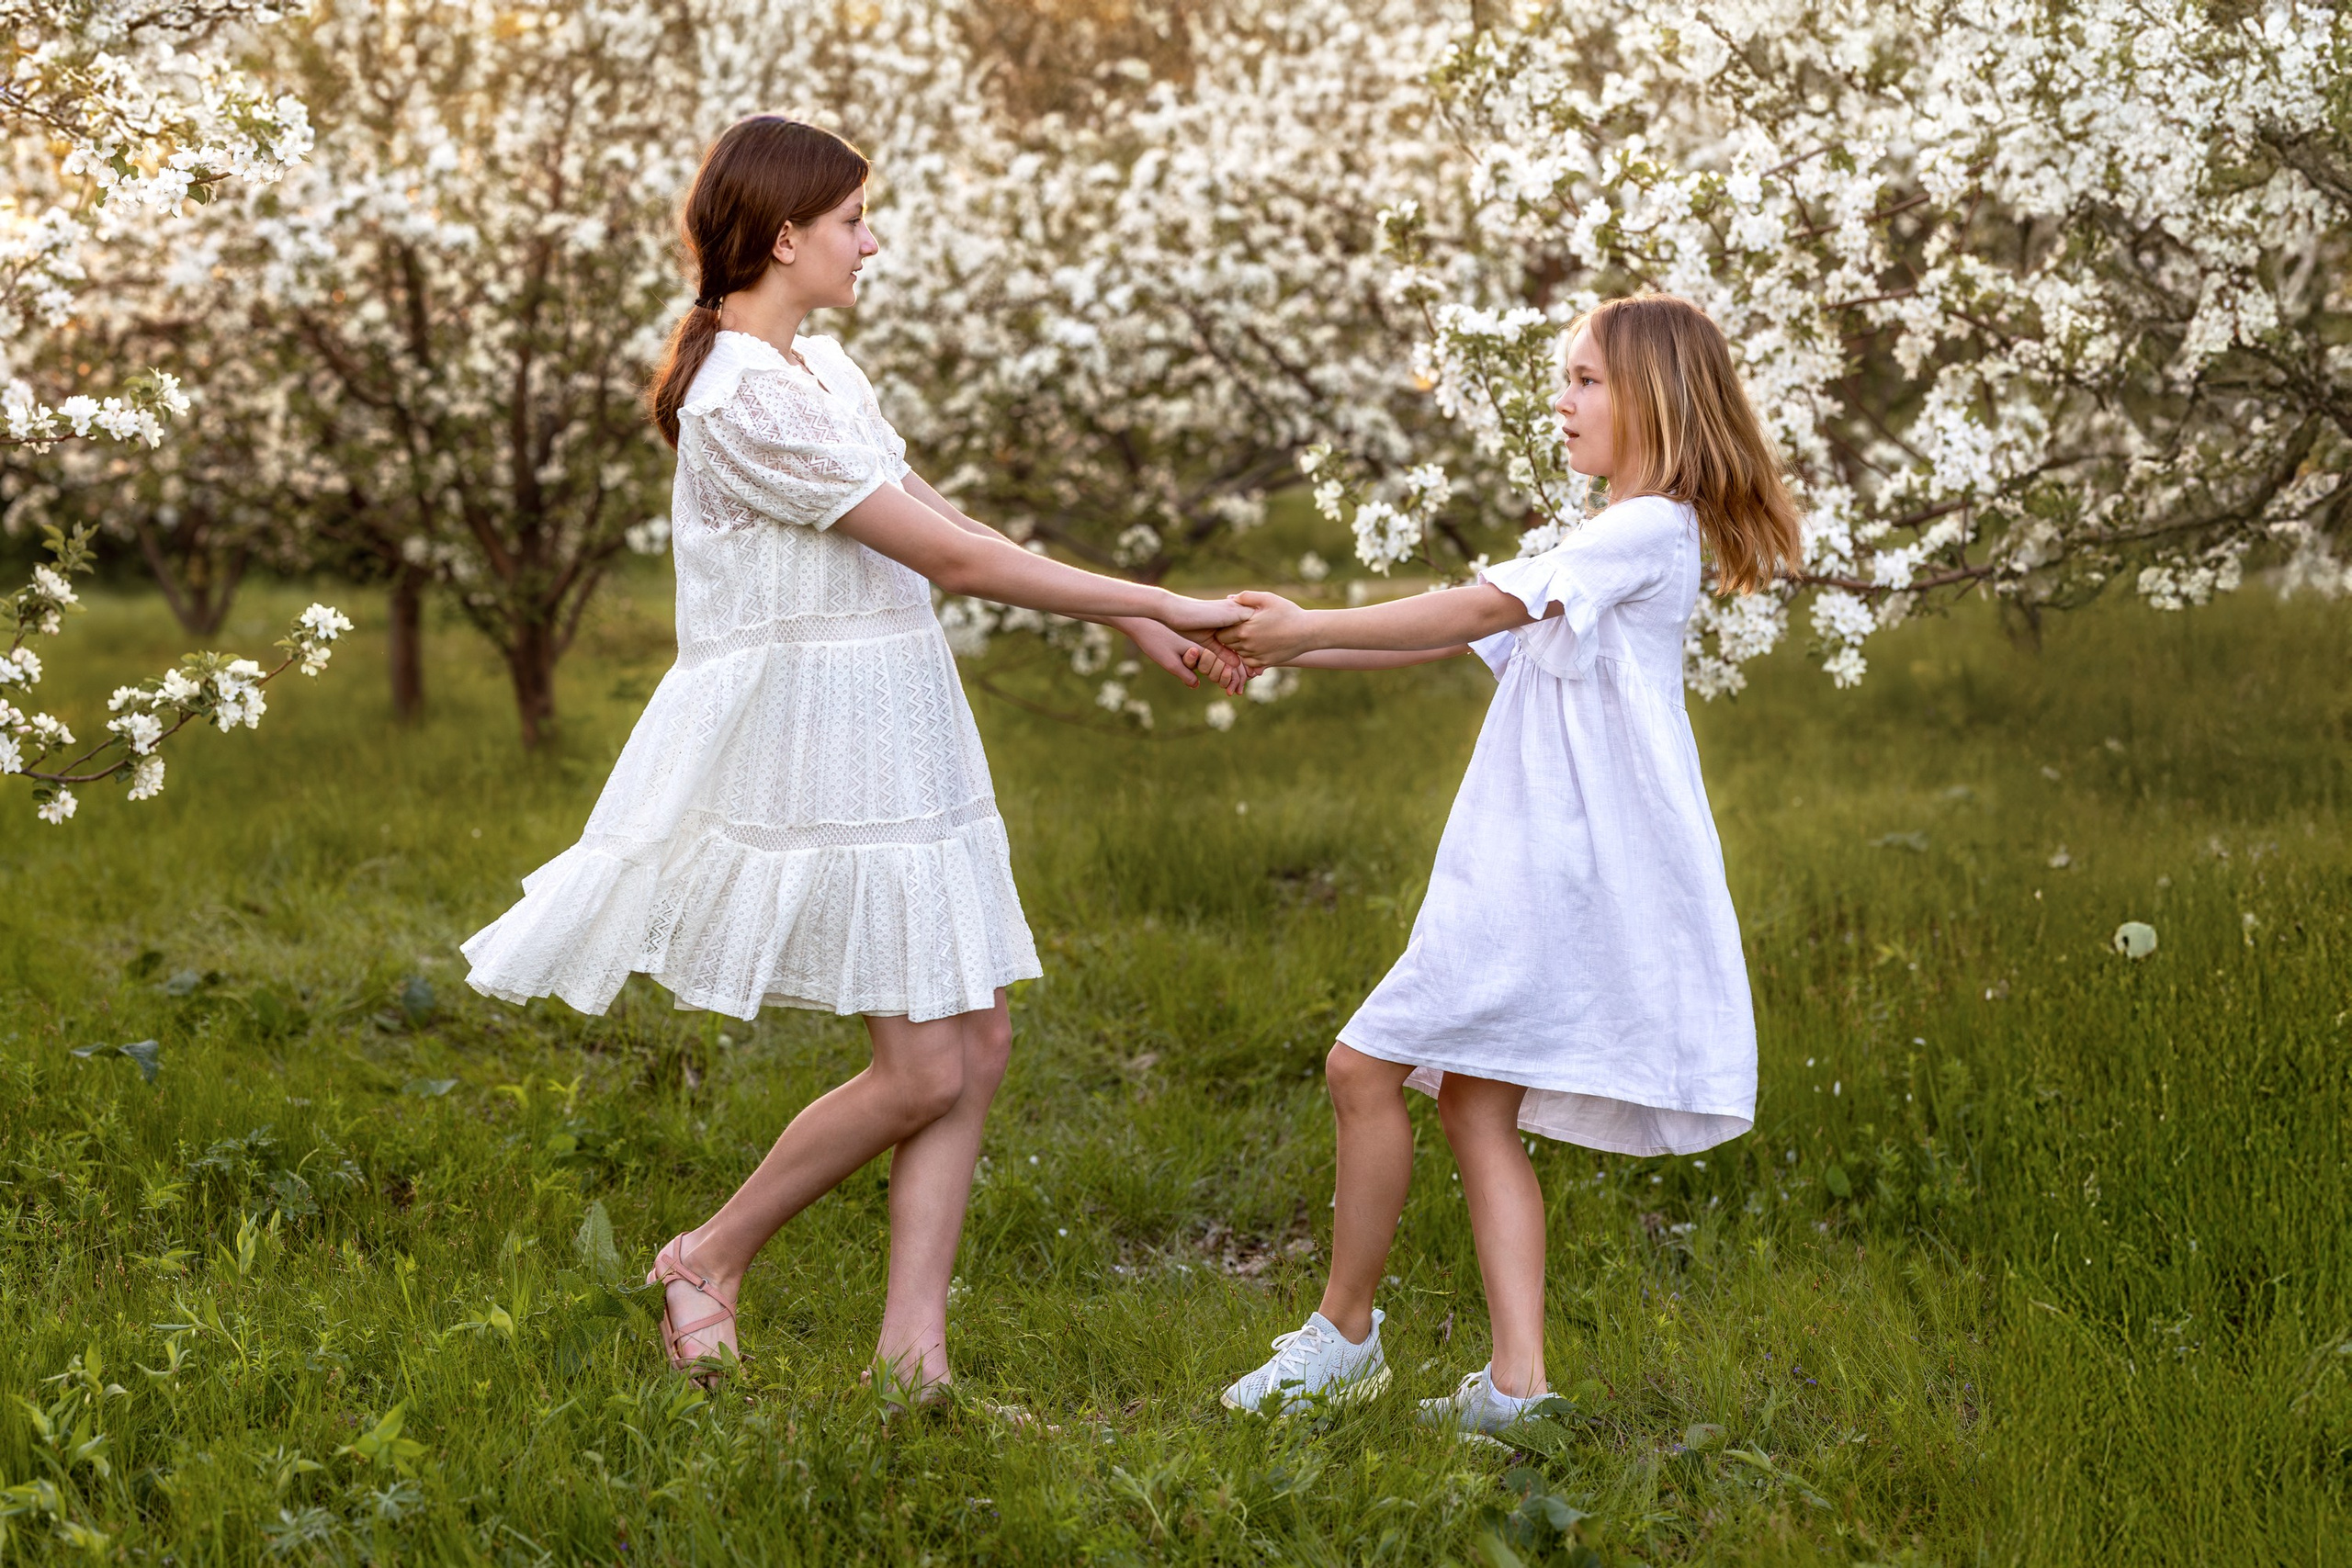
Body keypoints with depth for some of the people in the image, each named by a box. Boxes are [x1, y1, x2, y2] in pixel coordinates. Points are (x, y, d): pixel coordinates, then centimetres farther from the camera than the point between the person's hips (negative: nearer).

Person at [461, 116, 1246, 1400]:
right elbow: (955, 558, -18)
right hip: (820, 748, -10)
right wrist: (1165, 604, -14)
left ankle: (913, 1345, 11)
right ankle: (708, 1259, 15)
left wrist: (1137, 624, 8)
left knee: (976, 1043, 6)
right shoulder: (747, 398, -19)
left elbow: (950, 529, 14)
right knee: (924, 1069, -5)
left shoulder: (821, 370, 13)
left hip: (894, 746, 10)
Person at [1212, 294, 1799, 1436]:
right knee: (1477, 1106, 5)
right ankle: (1517, 1382, 2)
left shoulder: (1651, 531, -9)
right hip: (1524, 869, 10)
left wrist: (1315, 630, -16)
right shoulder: (1596, 553, 24)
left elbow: (1485, 608, -18)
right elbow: (1457, 636, 18)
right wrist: (1296, 645, 7)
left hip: (1560, 871, -10)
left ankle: (1346, 1329, 5)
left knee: (1366, 1068, -6)